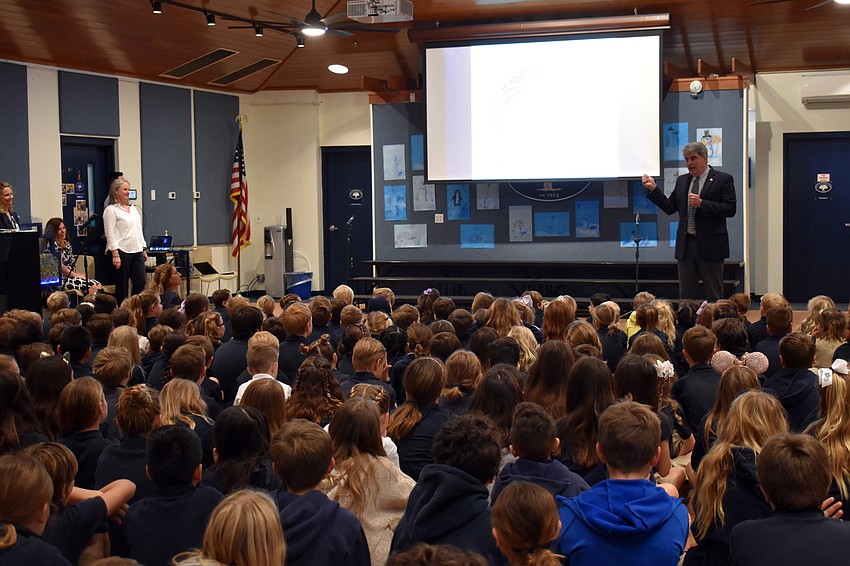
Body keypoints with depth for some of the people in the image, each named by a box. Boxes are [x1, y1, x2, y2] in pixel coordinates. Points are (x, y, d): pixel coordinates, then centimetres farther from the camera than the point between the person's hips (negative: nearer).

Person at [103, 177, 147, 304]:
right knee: (122, 285, -1)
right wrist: (115, 254, -18)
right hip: (122, 251, -7)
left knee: (140, 282, 2)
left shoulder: (134, 209, 19)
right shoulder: (111, 210, -5)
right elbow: (110, 234, -11)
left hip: (137, 251, 7)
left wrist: (143, 249, 18)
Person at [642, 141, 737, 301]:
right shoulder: (682, 181, 13)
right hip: (685, 245, 5)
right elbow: (670, 207, 12)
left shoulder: (723, 179, -3)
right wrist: (653, 189, 3)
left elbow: (730, 209, -12)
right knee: (686, 295, 9)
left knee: (714, 296, 2)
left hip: (710, 245, -5)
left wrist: (702, 204, -20)